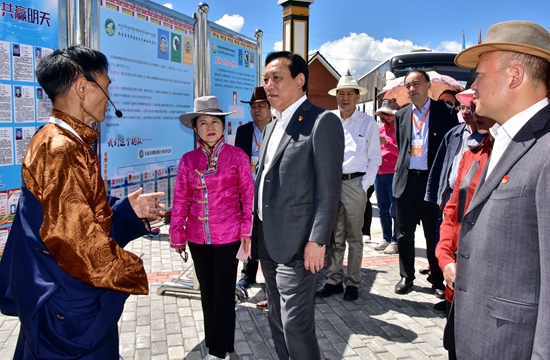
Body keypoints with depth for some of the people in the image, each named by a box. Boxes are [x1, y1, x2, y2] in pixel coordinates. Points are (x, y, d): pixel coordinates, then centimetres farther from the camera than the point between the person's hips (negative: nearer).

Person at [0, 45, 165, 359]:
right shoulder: (61, 149, -23)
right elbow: (73, 235, -27)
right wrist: (130, 270, -16)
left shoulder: (68, 144, 9)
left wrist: (128, 210, 5)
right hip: (70, 307, -10)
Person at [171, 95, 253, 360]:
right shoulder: (188, 160, 1)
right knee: (207, 292, 15)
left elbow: (248, 195, -3)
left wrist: (247, 231, -6)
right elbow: (180, 200, 4)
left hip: (228, 235, -3)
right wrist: (177, 235, 4)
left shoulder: (237, 156, -5)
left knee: (224, 292, 6)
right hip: (198, 236, 3)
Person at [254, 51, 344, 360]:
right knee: (279, 323, 18)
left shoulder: (322, 122, -10)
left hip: (296, 247, -8)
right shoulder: (272, 127, 16)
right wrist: (254, 231, 14)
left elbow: (329, 189, -15)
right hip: (268, 245, 8)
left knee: (296, 326, -1)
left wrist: (317, 242, -18)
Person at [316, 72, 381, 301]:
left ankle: (352, 283, 18)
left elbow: (375, 158, 1)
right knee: (334, 236, 10)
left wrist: (365, 185, -6)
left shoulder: (368, 123, 0)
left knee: (354, 237, 7)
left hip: (354, 183, -2)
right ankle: (333, 280, 20)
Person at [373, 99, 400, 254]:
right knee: (383, 209, 11)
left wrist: (387, 142, -20)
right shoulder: (380, 128, 14)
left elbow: (401, 152, -11)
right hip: (379, 174, 6)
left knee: (394, 209, -3)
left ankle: (396, 241, 4)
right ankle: (386, 238, 21)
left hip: (394, 174, -6)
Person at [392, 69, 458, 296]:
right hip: (406, 180, 4)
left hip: (432, 180, -3)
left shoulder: (445, 112, -1)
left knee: (434, 233, 6)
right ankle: (406, 276, 23)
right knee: (405, 233, 10)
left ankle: (437, 279, 22)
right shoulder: (401, 115, 10)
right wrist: (401, 172, 11)